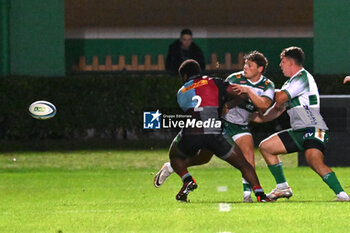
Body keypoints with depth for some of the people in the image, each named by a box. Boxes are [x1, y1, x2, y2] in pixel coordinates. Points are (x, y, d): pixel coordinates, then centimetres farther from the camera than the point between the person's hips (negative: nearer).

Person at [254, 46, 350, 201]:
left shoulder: (303, 77, -9)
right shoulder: (289, 83, 23)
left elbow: (280, 98, -13)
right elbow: (278, 109, 29)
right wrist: (260, 118, 16)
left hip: (314, 130, -11)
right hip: (298, 131, 11)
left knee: (314, 160, -34)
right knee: (265, 147, 13)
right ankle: (282, 187, 16)